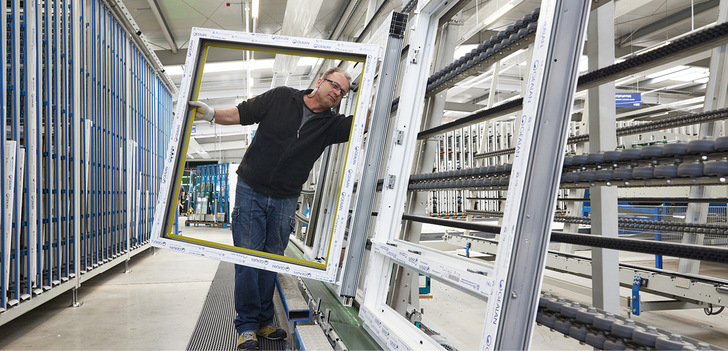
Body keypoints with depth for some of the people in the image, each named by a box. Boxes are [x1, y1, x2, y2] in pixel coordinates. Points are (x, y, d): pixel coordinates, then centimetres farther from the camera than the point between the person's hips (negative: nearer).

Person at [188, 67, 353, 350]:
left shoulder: (330, 124, 3)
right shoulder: (280, 98, 0)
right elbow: (240, 114, 3)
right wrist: (211, 113, -11)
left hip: (285, 201, 2)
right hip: (251, 191, -2)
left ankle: (264, 322, 20)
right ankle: (247, 326, 8)